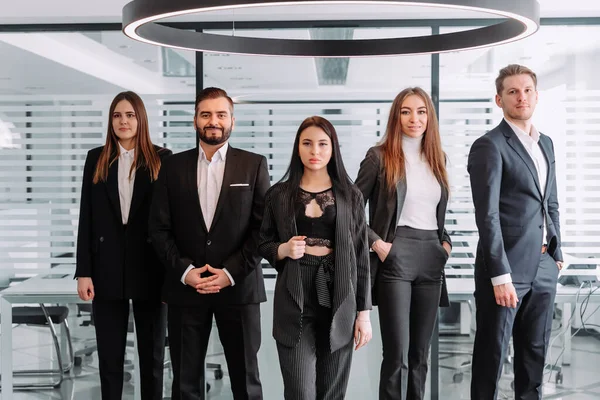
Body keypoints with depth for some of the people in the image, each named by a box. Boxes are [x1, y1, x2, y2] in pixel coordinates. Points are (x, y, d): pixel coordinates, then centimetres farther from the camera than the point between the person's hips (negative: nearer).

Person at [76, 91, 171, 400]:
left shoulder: (161, 159, 0)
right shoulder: (96, 159, 6)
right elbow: (86, 218, 4)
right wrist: (83, 272, -3)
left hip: (150, 268, -1)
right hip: (107, 268, 1)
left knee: (152, 354, 10)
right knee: (109, 354, 8)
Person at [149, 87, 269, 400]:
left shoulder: (254, 165, 2)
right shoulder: (174, 166, 7)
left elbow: (263, 227, -2)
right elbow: (159, 227, 4)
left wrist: (232, 272, -11)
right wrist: (184, 270, -9)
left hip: (239, 287, -1)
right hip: (185, 287, 1)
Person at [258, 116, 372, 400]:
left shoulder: (350, 196, 4)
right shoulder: (279, 195, 5)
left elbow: (360, 256, 4)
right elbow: (263, 244, 12)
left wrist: (364, 312, 1)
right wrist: (284, 250, -11)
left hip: (339, 302, 1)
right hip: (294, 304, 0)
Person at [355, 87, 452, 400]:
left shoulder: (437, 157, 13)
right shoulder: (379, 156, -4)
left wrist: (446, 241, 9)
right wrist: (376, 243, -11)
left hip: (431, 259, 6)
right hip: (395, 258, -5)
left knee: (420, 353, 10)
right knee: (397, 354, -7)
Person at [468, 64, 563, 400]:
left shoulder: (546, 144, 15)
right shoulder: (489, 146, -10)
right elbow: (487, 215, -16)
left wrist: (556, 253, 14)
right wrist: (500, 275, -20)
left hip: (543, 267, 7)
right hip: (507, 266, -7)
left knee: (536, 352, 14)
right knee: (492, 354, 2)